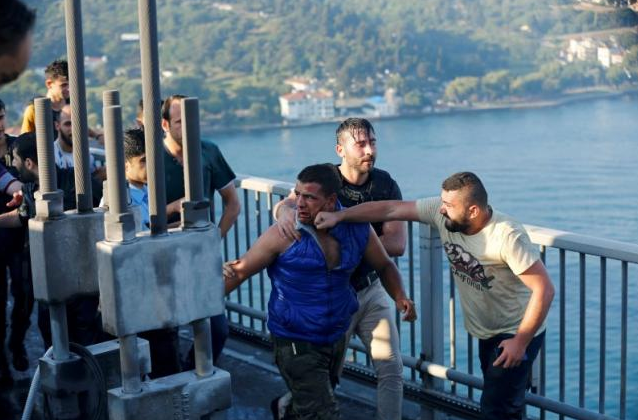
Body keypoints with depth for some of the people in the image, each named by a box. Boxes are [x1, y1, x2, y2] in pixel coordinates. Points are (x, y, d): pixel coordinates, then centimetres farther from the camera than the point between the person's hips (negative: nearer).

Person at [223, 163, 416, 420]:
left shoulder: (358, 230, -7)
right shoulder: (283, 236, -18)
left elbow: (384, 266, 8)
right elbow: (240, 271, -11)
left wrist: (400, 297, -9)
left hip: (337, 338, 5)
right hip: (296, 343, -5)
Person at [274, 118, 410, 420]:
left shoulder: (385, 185, -5)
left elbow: (397, 244, -14)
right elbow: (290, 202, -30)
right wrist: (284, 210, -54)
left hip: (371, 290, 3)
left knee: (392, 368, -1)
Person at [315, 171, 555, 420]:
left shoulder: (507, 237, -31)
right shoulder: (442, 213, -13)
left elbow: (544, 289, -29)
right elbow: (390, 209, -9)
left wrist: (521, 342, -24)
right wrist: (338, 216, -13)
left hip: (517, 333, -7)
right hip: (487, 333, 7)